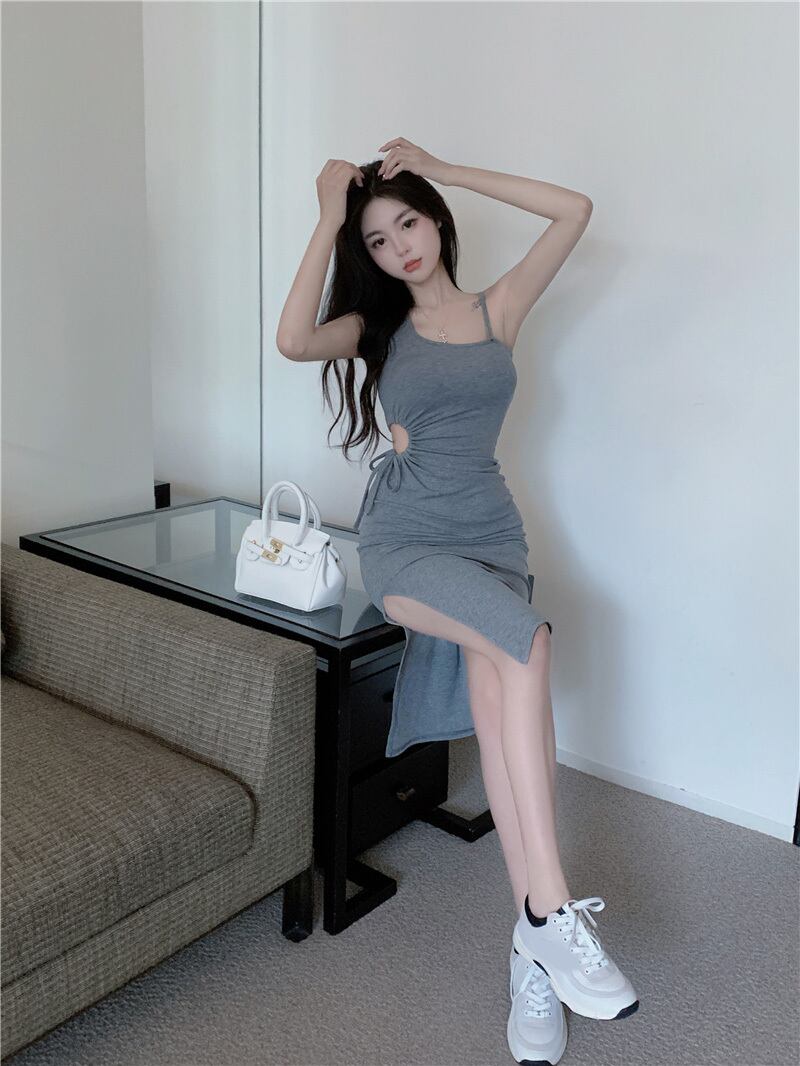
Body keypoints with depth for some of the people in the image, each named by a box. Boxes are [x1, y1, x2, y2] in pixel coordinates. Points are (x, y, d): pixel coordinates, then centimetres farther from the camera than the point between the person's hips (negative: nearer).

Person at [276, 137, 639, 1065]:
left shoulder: (497, 311, 12)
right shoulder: (378, 327, 11)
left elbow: (575, 211, 3)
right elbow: (293, 340, -11)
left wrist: (439, 169, 7)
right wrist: (329, 219, -3)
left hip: (489, 536, 2)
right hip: (403, 541, -2)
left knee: (497, 699, -26)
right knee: (525, 643, -30)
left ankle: (531, 953, -20)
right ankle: (551, 911, -28)